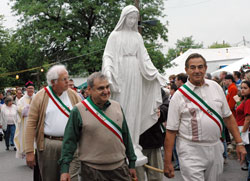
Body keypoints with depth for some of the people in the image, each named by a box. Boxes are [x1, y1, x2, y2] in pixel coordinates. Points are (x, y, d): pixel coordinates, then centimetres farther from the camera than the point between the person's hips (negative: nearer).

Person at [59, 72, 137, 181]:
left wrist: (132, 163, 15)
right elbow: (70, 141, -4)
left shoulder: (117, 107, 8)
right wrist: (64, 169, -7)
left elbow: (126, 136, 13)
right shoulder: (78, 111, -5)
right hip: (92, 171, -3)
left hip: (119, 168, 4)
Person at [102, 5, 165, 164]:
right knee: (121, 106, -5)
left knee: (134, 107, 3)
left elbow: (144, 58, 13)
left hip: (135, 75, 4)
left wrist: (155, 73, 4)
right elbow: (108, 55, -3)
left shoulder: (138, 36, 14)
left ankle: (133, 143, 8)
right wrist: (108, 70, -20)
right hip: (121, 74, -4)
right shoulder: (115, 35, 3)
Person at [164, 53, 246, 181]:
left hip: (215, 149, 4)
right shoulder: (179, 95, -5)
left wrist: (239, 143, 7)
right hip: (191, 152, -4)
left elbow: (228, 117, 13)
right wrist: (167, 162, -9)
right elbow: (171, 131, -6)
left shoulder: (215, 87, 8)